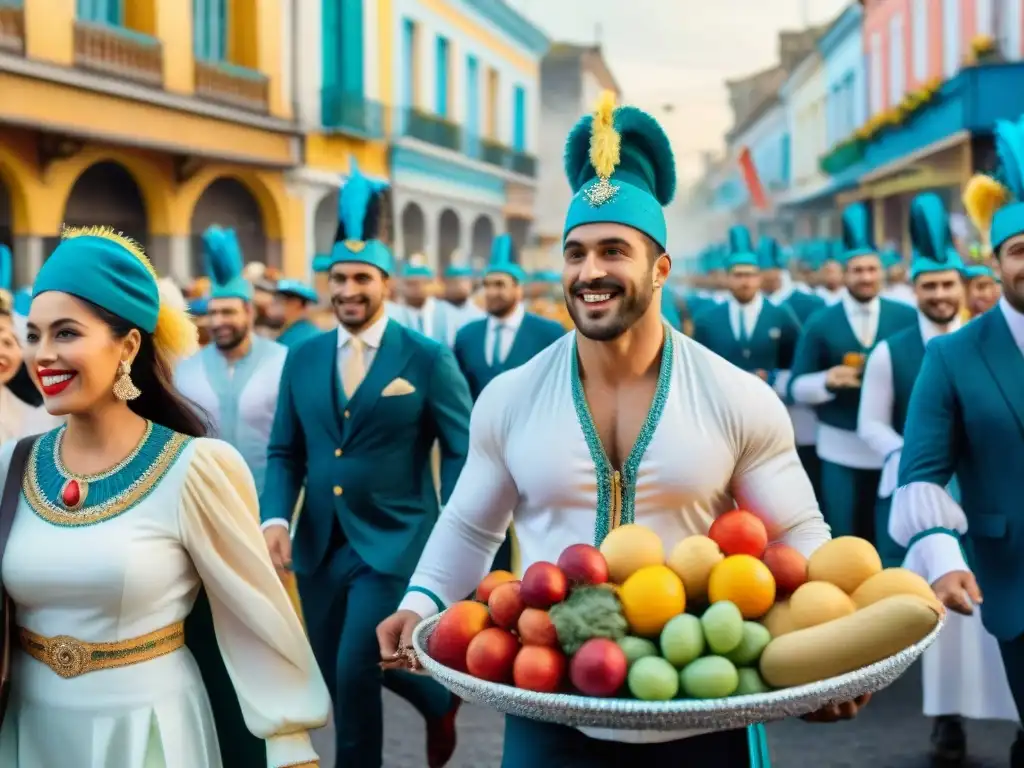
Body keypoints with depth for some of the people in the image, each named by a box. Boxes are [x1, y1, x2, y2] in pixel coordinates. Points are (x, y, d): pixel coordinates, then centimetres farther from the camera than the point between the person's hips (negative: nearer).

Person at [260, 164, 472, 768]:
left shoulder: (428, 359, -5)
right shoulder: (304, 359, 7)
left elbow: (463, 452, -4)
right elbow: (285, 452, 9)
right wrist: (276, 517, -8)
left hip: (393, 543, -5)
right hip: (318, 546, 5)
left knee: (356, 670, -11)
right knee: (338, 675, 13)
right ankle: (436, 695, 38)